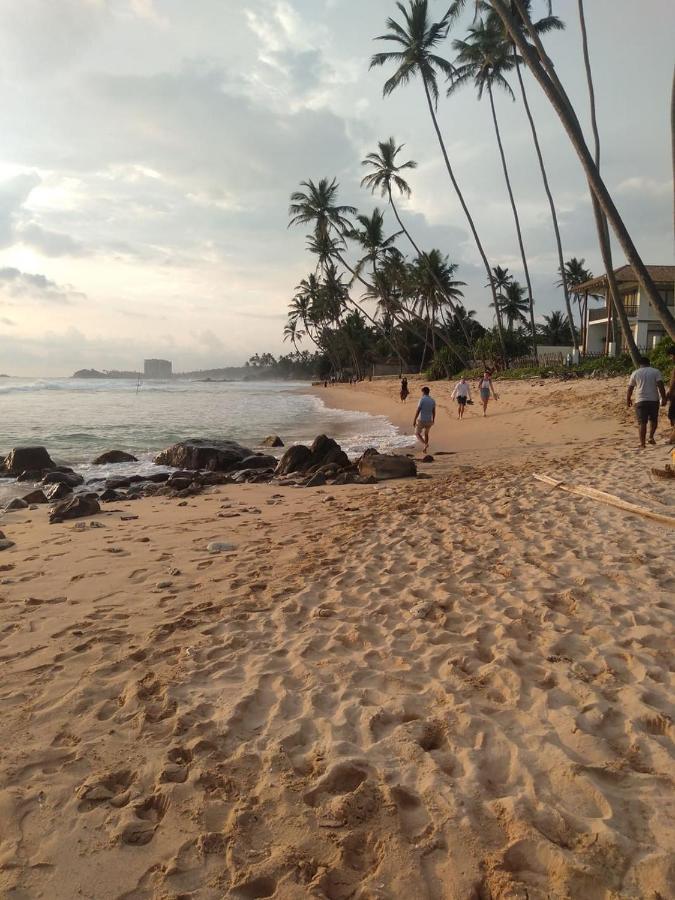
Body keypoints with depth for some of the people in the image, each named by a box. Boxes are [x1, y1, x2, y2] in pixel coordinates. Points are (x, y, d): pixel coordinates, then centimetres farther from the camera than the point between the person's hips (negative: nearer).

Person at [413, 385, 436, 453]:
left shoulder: (422, 399, -16)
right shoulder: (433, 400, 0)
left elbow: (417, 411, -18)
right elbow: (434, 412, 8)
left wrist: (414, 421, -13)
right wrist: (433, 420, 22)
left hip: (421, 421, -5)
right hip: (429, 421, 5)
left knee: (417, 433, 16)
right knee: (426, 434, 26)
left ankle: (425, 444, -6)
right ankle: (425, 449, 26)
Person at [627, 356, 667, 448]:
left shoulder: (635, 373, 7)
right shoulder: (656, 371, 4)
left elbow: (630, 388, 10)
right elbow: (660, 386, -7)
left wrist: (628, 399, 22)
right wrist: (664, 398, -5)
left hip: (640, 401, 0)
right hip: (653, 400, 0)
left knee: (642, 422, 0)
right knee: (653, 420, 21)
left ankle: (642, 444, -2)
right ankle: (651, 437, 8)